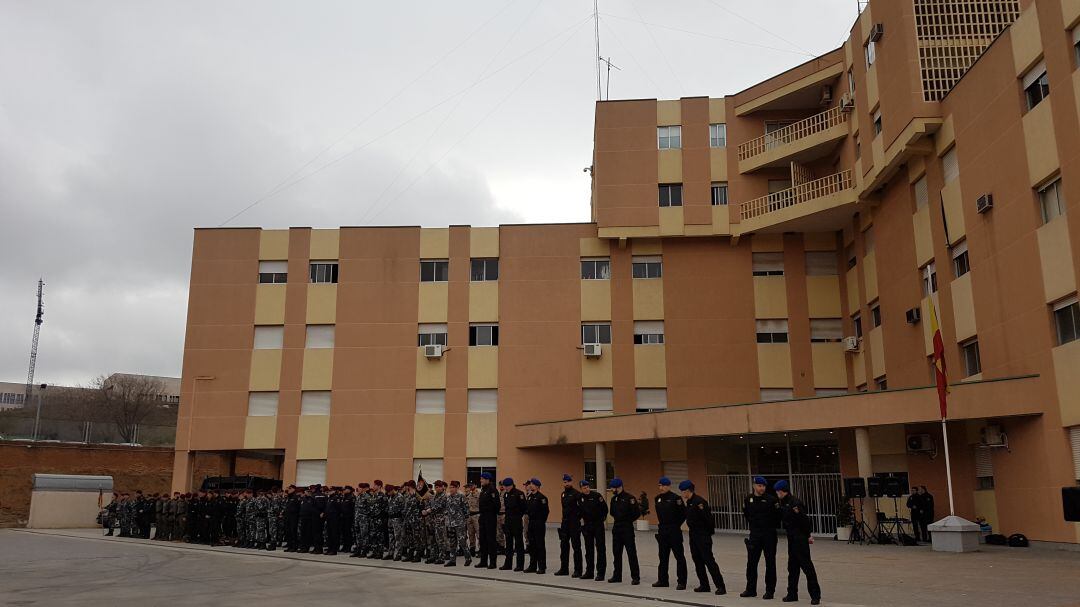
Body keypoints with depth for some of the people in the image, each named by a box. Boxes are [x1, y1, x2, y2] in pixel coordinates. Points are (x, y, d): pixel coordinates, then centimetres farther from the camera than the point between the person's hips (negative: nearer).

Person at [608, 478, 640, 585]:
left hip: (627, 529, -7)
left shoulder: (629, 498, -13)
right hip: (616, 528, 7)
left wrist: (628, 520, -3)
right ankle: (617, 576, 21)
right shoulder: (614, 499, 10)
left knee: (631, 553, -4)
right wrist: (618, 519, 12)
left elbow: (637, 513, -12)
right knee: (616, 553, 12)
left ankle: (635, 577, 0)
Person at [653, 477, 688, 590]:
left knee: (679, 556, -1)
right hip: (662, 530, 7)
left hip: (674, 531, -7)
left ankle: (681, 582, 2)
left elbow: (684, 513, -9)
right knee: (663, 556, 13)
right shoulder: (658, 498, 8)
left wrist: (677, 525, -4)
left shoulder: (675, 498, -12)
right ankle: (662, 580, 22)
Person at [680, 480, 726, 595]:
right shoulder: (689, 502, 12)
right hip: (693, 534, 10)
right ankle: (704, 585, 20)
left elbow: (707, 517, -20)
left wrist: (710, 531, -13)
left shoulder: (699, 501, -19)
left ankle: (720, 586, -6)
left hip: (703, 535, -10)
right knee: (697, 559, 12)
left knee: (708, 560, -10)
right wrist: (685, 504, 10)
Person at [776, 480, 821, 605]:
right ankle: (792, 594, 22)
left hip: (800, 537, -9)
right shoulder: (783, 503, 10)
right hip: (791, 538, 9)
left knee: (806, 565, -5)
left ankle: (815, 595, 0)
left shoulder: (795, 502, -17)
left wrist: (808, 535, -18)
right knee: (792, 566, 14)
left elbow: (805, 520, -19)